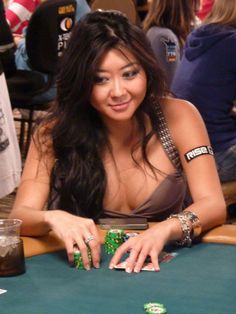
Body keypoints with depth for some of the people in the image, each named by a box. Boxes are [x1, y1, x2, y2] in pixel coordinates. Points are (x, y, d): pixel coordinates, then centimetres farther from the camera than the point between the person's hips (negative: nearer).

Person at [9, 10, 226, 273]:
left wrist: (164, 230, -35)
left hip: (159, 264, 0)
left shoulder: (177, 116, -7)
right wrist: (52, 219, -38)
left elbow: (214, 205, -14)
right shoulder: (56, 131, -7)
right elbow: (20, 215, -14)